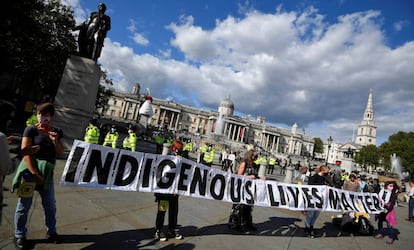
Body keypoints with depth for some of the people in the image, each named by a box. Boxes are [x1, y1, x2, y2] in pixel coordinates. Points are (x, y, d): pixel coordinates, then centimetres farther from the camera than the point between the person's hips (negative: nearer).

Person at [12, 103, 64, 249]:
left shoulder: (57, 132, 5)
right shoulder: (31, 130, -8)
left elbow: (60, 153, 6)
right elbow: (25, 153, -13)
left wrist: (55, 141, -13)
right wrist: (35, 173, -17)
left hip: (47, 173, 4)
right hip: (29, 171, -4)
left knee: (50, 205, 12)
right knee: (24, 205, 6)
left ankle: (51, 232, 29)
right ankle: (19, 235, 25)